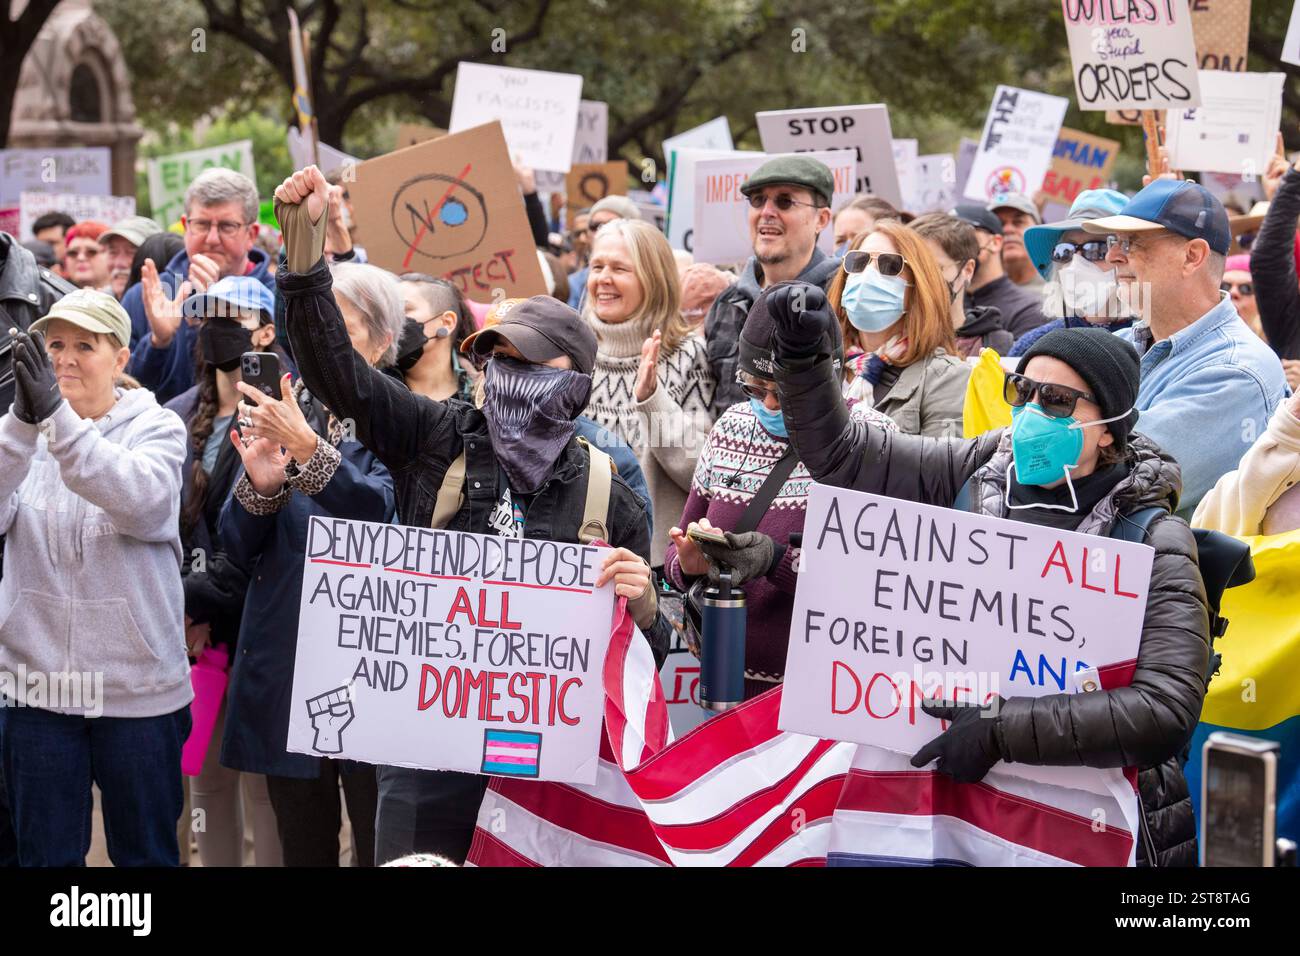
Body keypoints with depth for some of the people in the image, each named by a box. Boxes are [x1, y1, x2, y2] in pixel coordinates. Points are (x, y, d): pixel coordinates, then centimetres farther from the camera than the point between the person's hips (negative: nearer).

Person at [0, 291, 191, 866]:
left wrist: (57, 415, -33)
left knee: (147, 852, 8)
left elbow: (141, 503, -23)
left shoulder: (157, 428, -1)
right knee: (46, 856, 9)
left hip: (140, 686, -2)